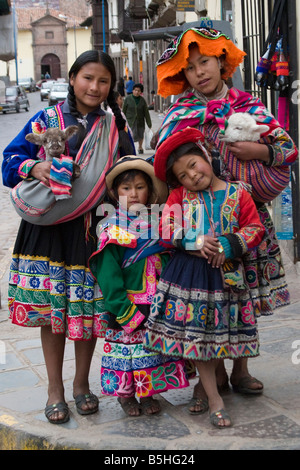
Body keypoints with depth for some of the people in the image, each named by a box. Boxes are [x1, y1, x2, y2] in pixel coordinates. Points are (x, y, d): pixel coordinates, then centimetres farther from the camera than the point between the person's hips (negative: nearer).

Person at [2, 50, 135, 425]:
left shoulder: (116, 129, 5)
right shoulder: (45, 120, 3)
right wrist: (33, 168, -18)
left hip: (93, 229, 1)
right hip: (48, 229, 0)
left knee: (88, 307, 7)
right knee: (49, 308, 6)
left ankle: (81, 383, 29)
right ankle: (55, 389, 24)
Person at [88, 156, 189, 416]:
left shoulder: (158, 224, 7)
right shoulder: (111, 229, -8)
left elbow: (169, 263, 9)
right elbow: (108, 272, -12)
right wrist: (126, 311, -16)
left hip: (158, 306, 4)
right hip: (127, 305, -4)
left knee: (155, 348, 11)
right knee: (126, 345, 4)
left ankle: (148, 393, 28)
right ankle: (125, 393, 24)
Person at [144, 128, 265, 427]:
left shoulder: (237, 194, 2)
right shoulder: (179, 195, 3)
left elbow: (255, 228, 0)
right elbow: (167, 230, -4)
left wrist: (228, 245, -14)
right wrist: (197, 242, -16)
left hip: (225, 275, 0)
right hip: (188, 274, 0)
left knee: (220, 333, 6)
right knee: (197, 334, 0)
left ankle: (207, 389, 27)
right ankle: (214, 400, 11)